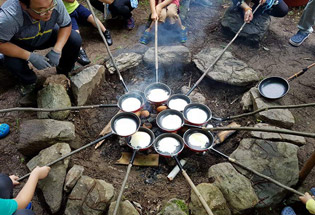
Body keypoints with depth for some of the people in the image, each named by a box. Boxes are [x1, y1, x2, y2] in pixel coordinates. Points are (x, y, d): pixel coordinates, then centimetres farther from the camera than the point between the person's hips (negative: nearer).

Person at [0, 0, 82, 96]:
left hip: (47, 36, 2)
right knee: (12, 62, -30)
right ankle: (29, 81, 8)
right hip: (21, 44, -2)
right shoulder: (8, 17, -41)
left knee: (75, 40, -20)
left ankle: (63, 73, 9)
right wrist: (30, 57, -36)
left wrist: (57, 50, -30)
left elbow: (66, 25, -17)